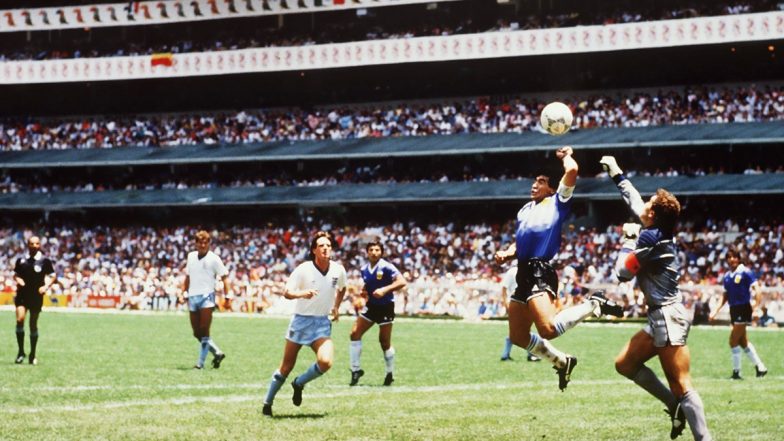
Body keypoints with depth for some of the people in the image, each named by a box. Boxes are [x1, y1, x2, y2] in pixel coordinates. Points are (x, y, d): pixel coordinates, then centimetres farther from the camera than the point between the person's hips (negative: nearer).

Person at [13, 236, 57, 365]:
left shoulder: (44, 261, -1)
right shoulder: (21, 260, 5)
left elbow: (53, 276, 6)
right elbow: (16, 274, 17)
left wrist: (46, 286, -10)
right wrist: (17, 279, -5)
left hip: (36, 296, -1)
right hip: (22, 295, 1)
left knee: (33, 325, 5)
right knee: (20, 319, -18)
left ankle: (33, 356, 18)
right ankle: (21, 352, -7)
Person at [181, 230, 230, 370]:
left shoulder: (214, 258, -3)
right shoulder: (191, 256, 13)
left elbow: (224, 277, -4)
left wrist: (227, 296, -12)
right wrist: (184, 292, 17)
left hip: (206, 296, -6)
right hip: (193, 298, 6)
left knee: (204, 331, -10)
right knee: (197, 333, 6)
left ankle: (201, 362, -7)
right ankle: (217, 353, 20)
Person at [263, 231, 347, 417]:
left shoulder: (338, 270, -2)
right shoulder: (304, 269, -13)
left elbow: (342, 289, 20)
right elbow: (286, 292, -15)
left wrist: (336, 307, 13)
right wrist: (302, 293, -34)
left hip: (322, 324, 2)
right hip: (301, 321, -2)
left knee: (325, 361, -22)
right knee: (286, 367, 4)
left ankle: (299, 384, 7)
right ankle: (267, 404, 21)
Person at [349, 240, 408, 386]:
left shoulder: (386, 267, -15)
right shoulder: (364, 269, 3)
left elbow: (402, 282, -24)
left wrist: (385, 290, -33)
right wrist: (363, 292, -1)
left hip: (385, 308, -5)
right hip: (371, 306, 5)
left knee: (385, 342, 1)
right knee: (355, 333, -7)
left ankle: (390, 374, 19)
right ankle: (355, 370, 2)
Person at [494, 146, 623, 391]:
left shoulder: (557, 202, 3)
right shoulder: (525, 210, 24)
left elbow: (572, 170, -11)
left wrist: (566, 155, 10)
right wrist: (506, 254, 8)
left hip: (540, 272, -8)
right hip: (524, 272, 8)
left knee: (548, 329, -27)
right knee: (518, 336, 9)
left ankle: (593, 304, -4)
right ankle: (562, 362, 28)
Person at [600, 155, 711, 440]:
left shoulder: (651, 237, -16)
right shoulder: (659, 231, 10)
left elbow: (623, 273, -10)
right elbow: (634, 201, 28)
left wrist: (629, 240, 2)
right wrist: (616, 174, 38)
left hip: (668, 318, -10)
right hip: (661, 318, 10)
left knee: (682, 386, -13)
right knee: (625, 364, 17)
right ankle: (676, 406, 14)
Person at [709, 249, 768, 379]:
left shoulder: (745, 272, -9)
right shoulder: (727, 276, 11)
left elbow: (757, 289, -13)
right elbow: (725, 296, 19)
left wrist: (756, 304, -26)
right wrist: (716, 311, 14)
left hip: (744, 309, -7)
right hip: (734, 310, 7)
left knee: (733, 340, -9)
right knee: (743, 341, 11)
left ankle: (736, 372, 0)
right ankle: (760, 367, 21)